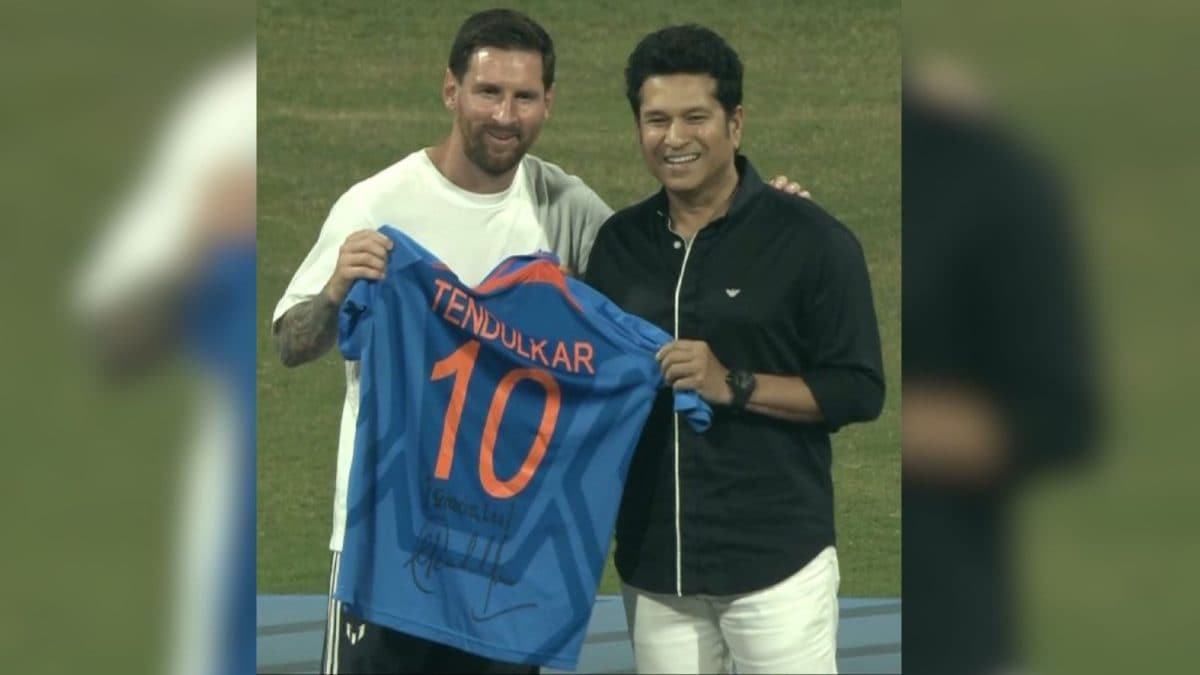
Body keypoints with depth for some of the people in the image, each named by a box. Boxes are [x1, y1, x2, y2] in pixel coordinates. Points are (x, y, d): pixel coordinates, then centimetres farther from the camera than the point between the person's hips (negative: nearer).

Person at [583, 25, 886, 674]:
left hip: (777, 564, -5)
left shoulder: (811, 240, -5)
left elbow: (859, 391, -7)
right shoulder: (619, 243, 10)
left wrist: (733, 385, -17)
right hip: (653, 566, 5)